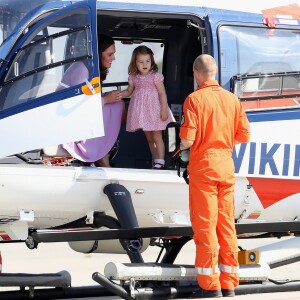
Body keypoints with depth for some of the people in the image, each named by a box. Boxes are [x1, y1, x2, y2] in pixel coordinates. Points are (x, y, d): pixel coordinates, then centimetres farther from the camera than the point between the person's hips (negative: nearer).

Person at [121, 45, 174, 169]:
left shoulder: (156, 76, -10)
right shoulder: (133, 78, 5)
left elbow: (162, 94, -11)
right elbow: (129, 92, 16)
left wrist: (164, 110, -18)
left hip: (154, 110, -5)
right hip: (142, 111, 5)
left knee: (157, 137, -4)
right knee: (149, 138, 11)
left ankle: (160, 162, -4)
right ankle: (155, 160, 18)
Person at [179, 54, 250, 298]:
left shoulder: (195, 99, -11)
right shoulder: (232, 99, 4)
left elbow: (188, 140, -17)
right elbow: (244, 135, 7)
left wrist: (183, 145, 5)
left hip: (203, 166, -5)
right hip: (227, 168, 5)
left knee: (205, 226, -2)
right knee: (227, 225, 10)